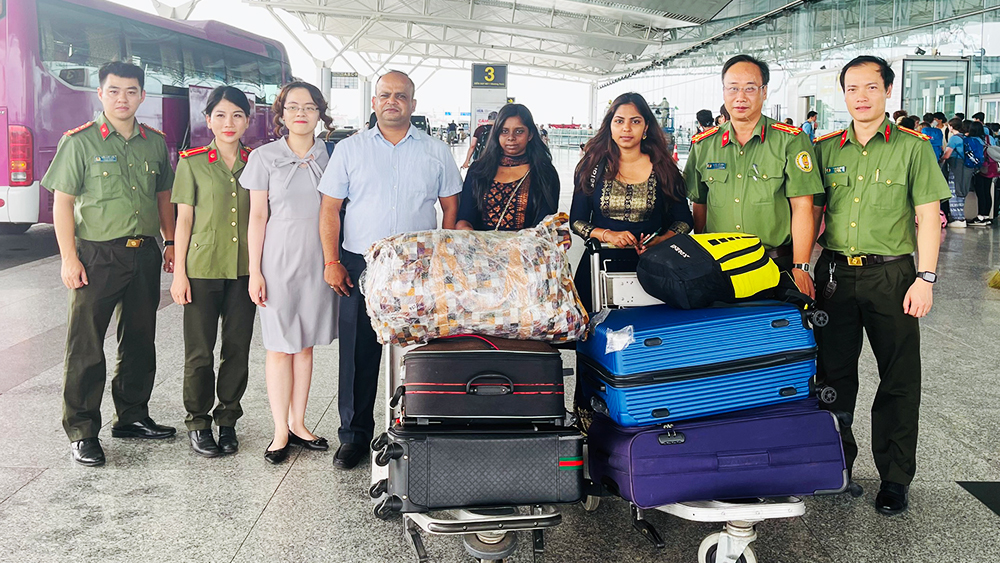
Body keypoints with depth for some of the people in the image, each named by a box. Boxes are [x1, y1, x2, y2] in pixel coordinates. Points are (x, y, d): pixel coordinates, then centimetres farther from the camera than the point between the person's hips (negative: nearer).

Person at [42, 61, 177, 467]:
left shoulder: (155, 143, 9)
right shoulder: (80, 142, -4)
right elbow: (62, 202, -6)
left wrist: (170, 241, 12)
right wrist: (69, 258, -12)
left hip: (145, 254, 5)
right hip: (97, 255, -5)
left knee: (139, 341, 13)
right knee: (86, 345, -1)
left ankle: (131, 417, 27)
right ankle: (81, 432, 8)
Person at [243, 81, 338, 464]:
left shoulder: (331, 156, 6)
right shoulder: (264, 157, -2)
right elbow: (257, 217, -2)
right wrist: (254, 271, -5)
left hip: (318, 261, 3)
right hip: (280, 260, -3)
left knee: (306, 345, 10)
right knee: (280, 347, 2)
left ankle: (298, 423, 22)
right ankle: (280, 431, 12)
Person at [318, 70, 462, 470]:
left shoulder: (436, 152, 8)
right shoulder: (350, 150, 6)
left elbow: (451, 208, 10)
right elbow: (330, 209, 5)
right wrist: (332, 262, -2)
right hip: (361, 267, 0)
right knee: (358, 354, 3)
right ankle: (354, 435, 16)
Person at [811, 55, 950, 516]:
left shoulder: (912, 147, -1)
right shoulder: (826, 149, 8)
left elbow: (928, 218, -4)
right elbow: (810, 211, 13)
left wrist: (925, 278, -11)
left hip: (891, 274, -3)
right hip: (834, 274, 3)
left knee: (898, 379, 3)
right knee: (834, 372, 10)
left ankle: (895, 477, 15)